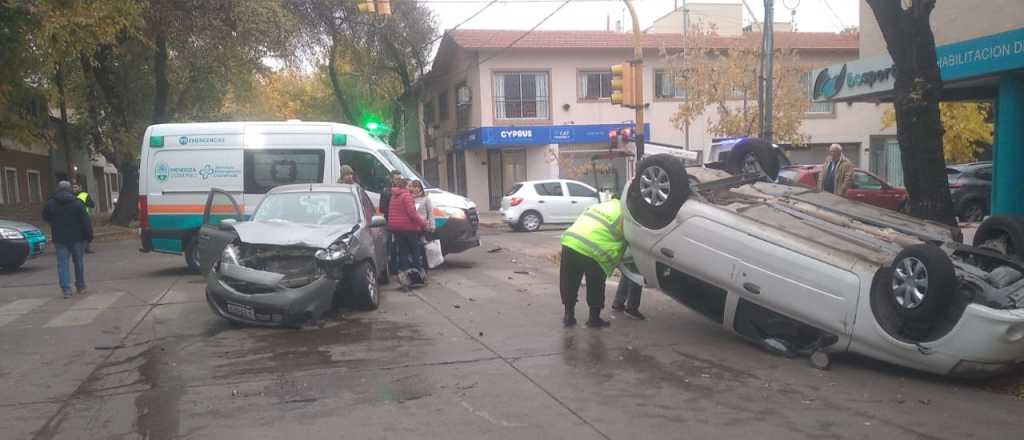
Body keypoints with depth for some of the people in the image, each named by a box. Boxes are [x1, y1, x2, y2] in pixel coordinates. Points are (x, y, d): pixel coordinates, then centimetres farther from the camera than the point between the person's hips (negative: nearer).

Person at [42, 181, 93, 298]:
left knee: (62, 264, 1)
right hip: (76, 238, -1)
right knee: (79, 262, 12)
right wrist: (89, 235, -3)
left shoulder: (50, 204, 0)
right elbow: (86, 221, -9)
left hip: (60, 239, 1)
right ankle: (80, 286, 20)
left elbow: (45, 218, 15)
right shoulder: (77, 203, -6)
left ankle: (66, 289, -9)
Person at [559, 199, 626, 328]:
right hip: (594, 251, -5)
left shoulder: (600, 205, 27)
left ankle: (568, 315, 27)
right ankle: (594, 318, 23)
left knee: (569, 284, 19)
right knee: (595, 287, 15)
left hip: (570, 242, 6)